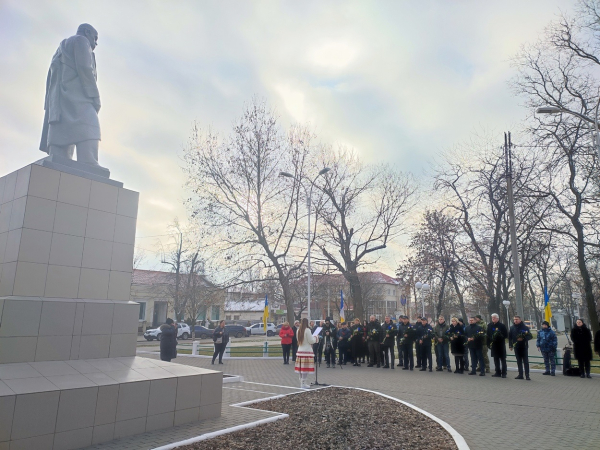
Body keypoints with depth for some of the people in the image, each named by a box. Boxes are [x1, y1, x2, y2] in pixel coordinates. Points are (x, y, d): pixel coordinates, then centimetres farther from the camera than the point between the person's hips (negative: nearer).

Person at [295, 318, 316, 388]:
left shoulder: (298, 330, 8)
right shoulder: (307, 330, -14)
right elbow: (311, 341, -14)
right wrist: (315, 338, 8)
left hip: (300, 351, 7)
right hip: (307, 351, -7)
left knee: (301, 368, 10)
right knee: (306, 368, -4)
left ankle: (302, 383, 18)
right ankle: (303, 384, -3)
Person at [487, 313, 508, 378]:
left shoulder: (502, 325, -7)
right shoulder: (490, 325, 5)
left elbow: (506, 335, -5)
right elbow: (488, 335, 9)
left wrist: (501, 336, -23)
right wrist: (489, 343, 5)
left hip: (501, 344, -4)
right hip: (494, 344, 4)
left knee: (503, 359, 1)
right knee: (496, 359, 9)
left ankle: (503, 373, 6)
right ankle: (498, 373, 17)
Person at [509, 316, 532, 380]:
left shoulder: (525, 327, -3)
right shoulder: (512, 328, 7)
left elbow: (530, 336, -4)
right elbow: (510, 337, 10)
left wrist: (523, 338, -19)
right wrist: (510, 345, 5)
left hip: (524, 346, -3)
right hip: (516, 347, 4)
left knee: (526, 361, -2)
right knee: (519, 362, 9)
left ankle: (527, 375, 1)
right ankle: (520, 375, 14)